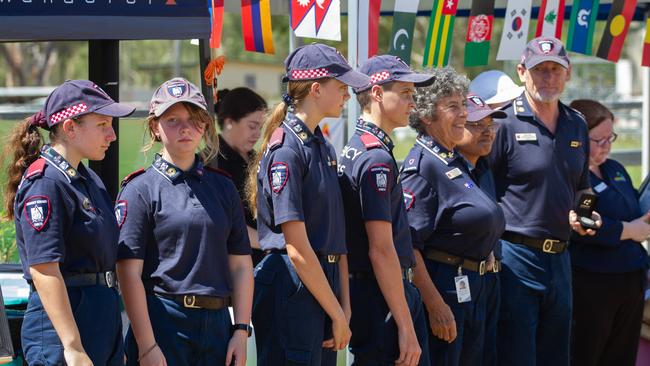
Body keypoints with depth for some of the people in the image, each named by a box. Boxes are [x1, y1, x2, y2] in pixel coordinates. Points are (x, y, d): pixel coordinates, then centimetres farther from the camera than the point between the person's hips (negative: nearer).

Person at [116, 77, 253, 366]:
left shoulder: (223, 187, 14)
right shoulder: (140, 189, -2)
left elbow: (240, 265, 13)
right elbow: (129, 273, -8)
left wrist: (241, 331, 2)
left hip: (217, 324, 5)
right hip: (163, 324, -5)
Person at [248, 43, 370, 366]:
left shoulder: (324, 147, 14)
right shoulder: (286, 150, -13)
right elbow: (297, 248, -16)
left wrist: (344, 306, 6)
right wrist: (337, 314, -12)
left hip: (324, 283, 9)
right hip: (292, 288, -9)